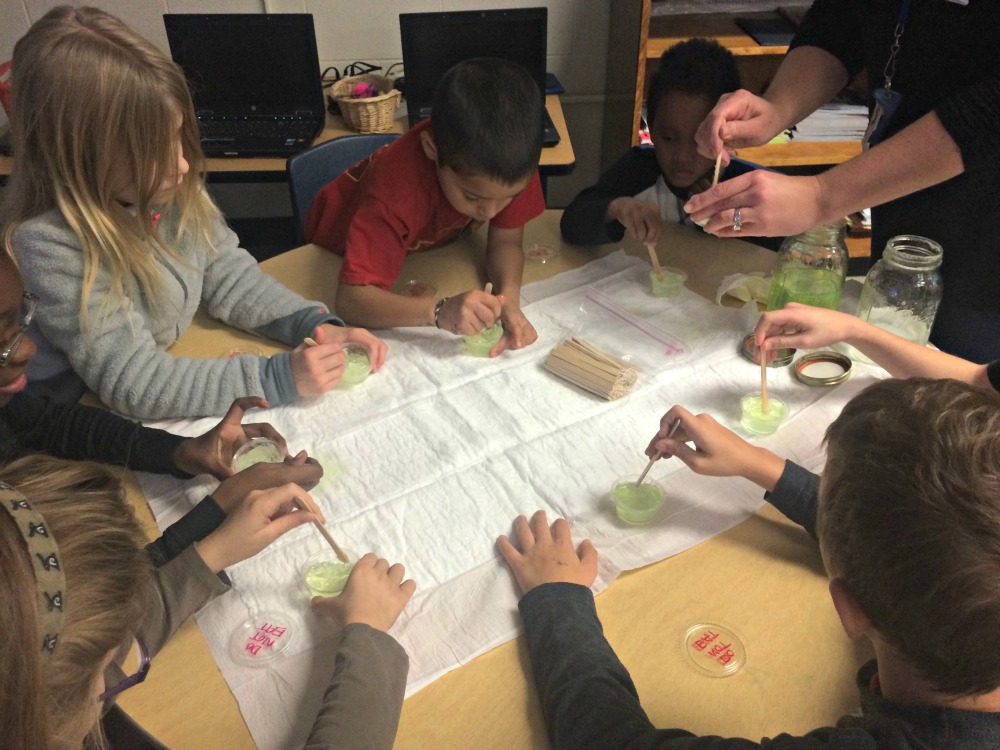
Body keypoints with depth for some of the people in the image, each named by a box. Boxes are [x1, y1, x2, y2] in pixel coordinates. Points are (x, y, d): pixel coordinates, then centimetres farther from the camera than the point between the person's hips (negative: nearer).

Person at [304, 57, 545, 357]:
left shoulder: (514, 158, -32)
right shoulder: (397, 188, -44)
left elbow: (506, 241, -22)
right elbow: (351, 298, -48)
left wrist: (509, 299, -42)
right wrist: (440, 311, -62)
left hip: (427, 246, 4)